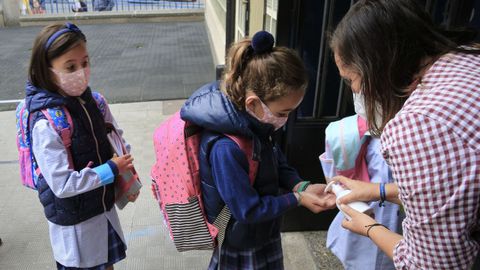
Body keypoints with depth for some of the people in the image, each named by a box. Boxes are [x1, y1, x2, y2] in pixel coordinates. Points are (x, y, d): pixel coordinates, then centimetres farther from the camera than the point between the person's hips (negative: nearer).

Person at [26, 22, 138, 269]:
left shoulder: (92, 102, -8)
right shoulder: (46, 125, -28)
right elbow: (63, 185, -27)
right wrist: (111, 169, -20)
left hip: (104, 205, 6)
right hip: (74, 219, -6)